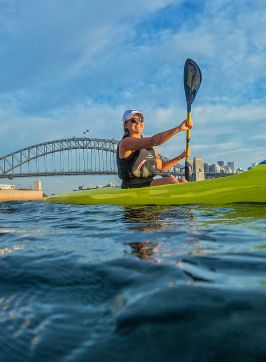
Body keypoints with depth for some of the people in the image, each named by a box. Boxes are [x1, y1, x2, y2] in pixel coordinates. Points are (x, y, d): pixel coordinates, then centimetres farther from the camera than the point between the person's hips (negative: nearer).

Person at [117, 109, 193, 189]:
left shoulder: (149, 146, 18)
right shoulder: (126, 142, -8)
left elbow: (161, 167, 18)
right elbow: (152, 141, -24)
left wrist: (180, 157, 6)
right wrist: (178, 128, -29)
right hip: (133, 188, -8)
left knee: (182, 181, -9)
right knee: (171, 180, -25)